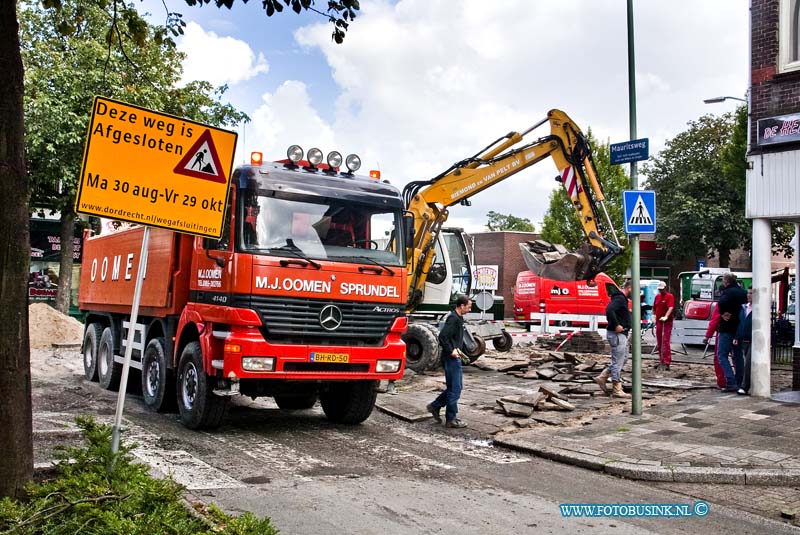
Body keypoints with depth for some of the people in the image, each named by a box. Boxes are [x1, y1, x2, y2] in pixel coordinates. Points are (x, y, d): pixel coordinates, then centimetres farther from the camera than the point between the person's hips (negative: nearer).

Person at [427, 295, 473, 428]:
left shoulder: (458, 318, 14)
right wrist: (451, 351, -20)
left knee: (453, 387, 17)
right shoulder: (453, 318, -17)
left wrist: (457, 349, 10)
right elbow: (443, 336, -26)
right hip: (451, 358, -10)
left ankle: (435, 406, 27)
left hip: (454, 358, 10)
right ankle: (451, 419, 4)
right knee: (454, 389, -3)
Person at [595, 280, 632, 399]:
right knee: (618, 362, -4)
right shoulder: (619, 298, -16)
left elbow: (615, 312, 28)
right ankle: (617, 390, 2)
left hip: (622, 334, 11)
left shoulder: (622, 299, 17)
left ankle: (602, 378, 20)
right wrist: (616, 325, -26)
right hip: (617, 334, -11)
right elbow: (609, 310, -31)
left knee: (623, 359, 18)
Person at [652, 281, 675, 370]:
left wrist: (666, 317, -36)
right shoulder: (657, 296, 12)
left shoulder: (670, 296, -8)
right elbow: (654, 308, 22)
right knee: (659, 343, 11)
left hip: (667, 322, -7)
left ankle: (667, 363, -10)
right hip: (658, 322, 7)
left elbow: (671, 308, -22)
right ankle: (661, 361, 21)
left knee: (666, 342, -10)